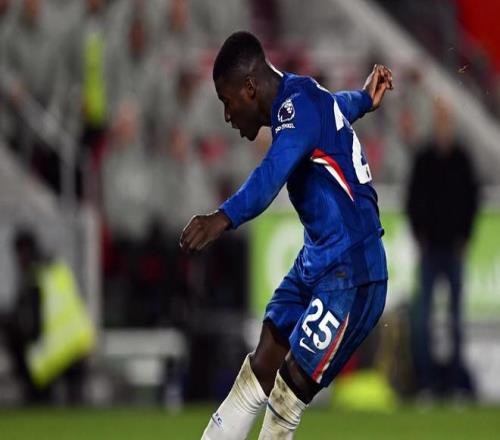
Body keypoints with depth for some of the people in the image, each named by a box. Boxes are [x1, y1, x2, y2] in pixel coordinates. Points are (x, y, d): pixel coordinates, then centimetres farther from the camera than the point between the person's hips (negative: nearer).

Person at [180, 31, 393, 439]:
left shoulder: (300, 105, -20)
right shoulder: (294, 103, 9)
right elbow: (339, 105, 34)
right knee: (258, 375, 9)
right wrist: (364, 99, 56)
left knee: (287, 397, -10)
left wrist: (224, 218, -55)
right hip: (316, 263, 10)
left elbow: (273, 175, -39)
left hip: (349, 275, -10)